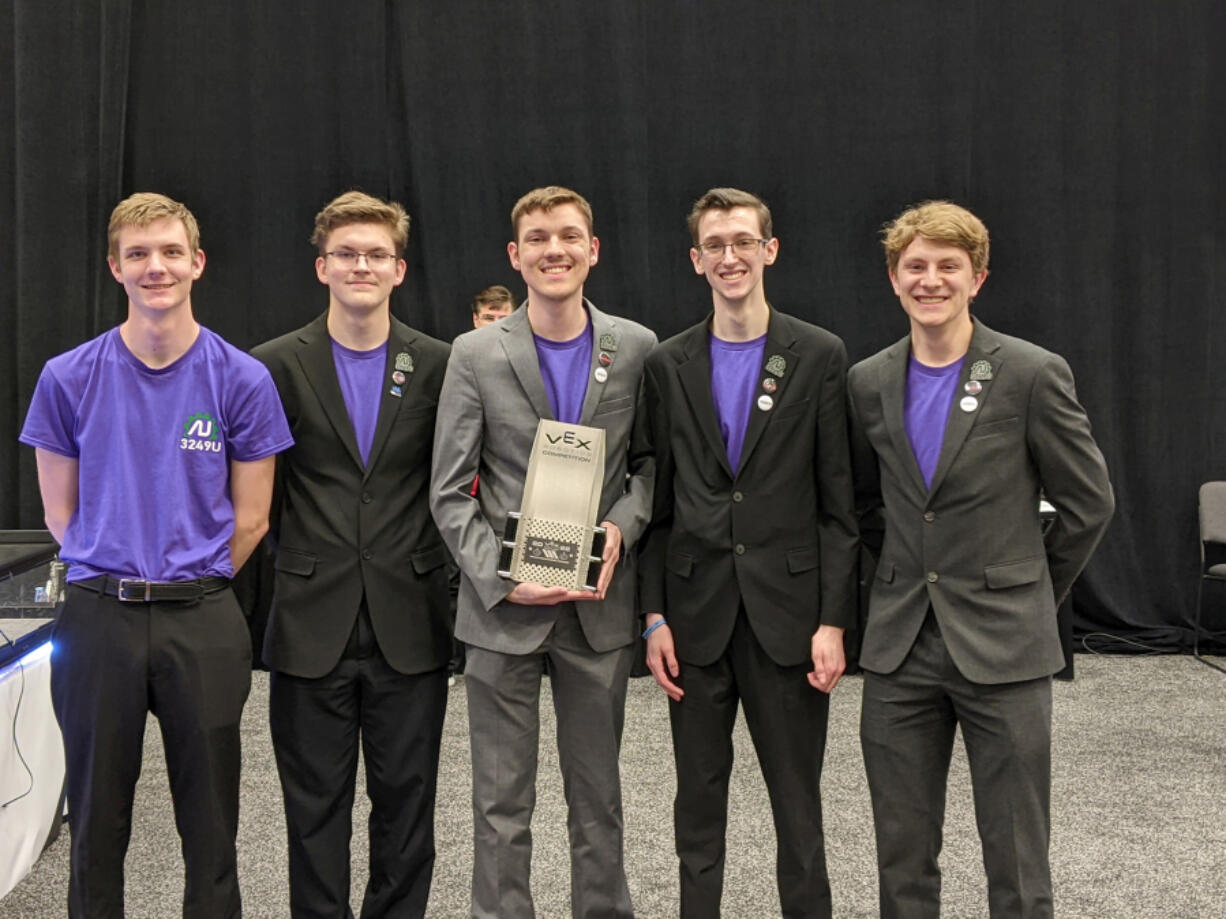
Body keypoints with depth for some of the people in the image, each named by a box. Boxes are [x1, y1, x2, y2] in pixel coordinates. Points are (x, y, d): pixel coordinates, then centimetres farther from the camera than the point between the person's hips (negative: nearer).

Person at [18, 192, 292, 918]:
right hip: (99, 617, 1)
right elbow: (61, 510, 7)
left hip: (204, 623, -1)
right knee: (97, 823, 11)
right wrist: (121, 582, 5)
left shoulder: (242, 380, -2)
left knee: (211, 823, 8)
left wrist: (193, 587, 3)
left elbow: (250, 517, 3)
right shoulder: (70, 379, 1)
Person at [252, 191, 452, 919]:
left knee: (406, 805, 10)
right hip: (313, 625, -1)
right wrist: (302, 552, 1)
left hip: (409, 625, 1)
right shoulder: (278, 366, -1)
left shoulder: (437, 365, 2)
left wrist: (421, 559, 3)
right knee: (316, 810, 9)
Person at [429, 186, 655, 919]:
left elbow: (651, 463, 8)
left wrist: (621, 528, -11)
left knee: (598, 795, 13)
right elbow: (450, 493, -2)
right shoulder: (476, 355, -3)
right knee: (502, 802, 8)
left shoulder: (636, 348, 1)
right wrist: (500, 580, -13)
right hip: (503, 608, -1)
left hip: (600, 604, 1)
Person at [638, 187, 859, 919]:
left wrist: (834, 620, -8)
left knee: (798, 797, 6)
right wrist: (654, 615, 1)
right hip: (697, 615, 2)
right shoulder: (669, 365, 6)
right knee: (699, 797, 12)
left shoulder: (820, 356, -1)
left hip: (787, 612, -2)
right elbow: (656, 502, 7)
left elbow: (839, 502, -3)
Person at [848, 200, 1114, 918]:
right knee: (902, 860, 12)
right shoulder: (870, 383, 6)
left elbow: (1089, 502, 0)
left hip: (1002, 645, -4)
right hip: (900, 647, 4)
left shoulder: (1033, 374, -7)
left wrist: (1034, 593, 5)